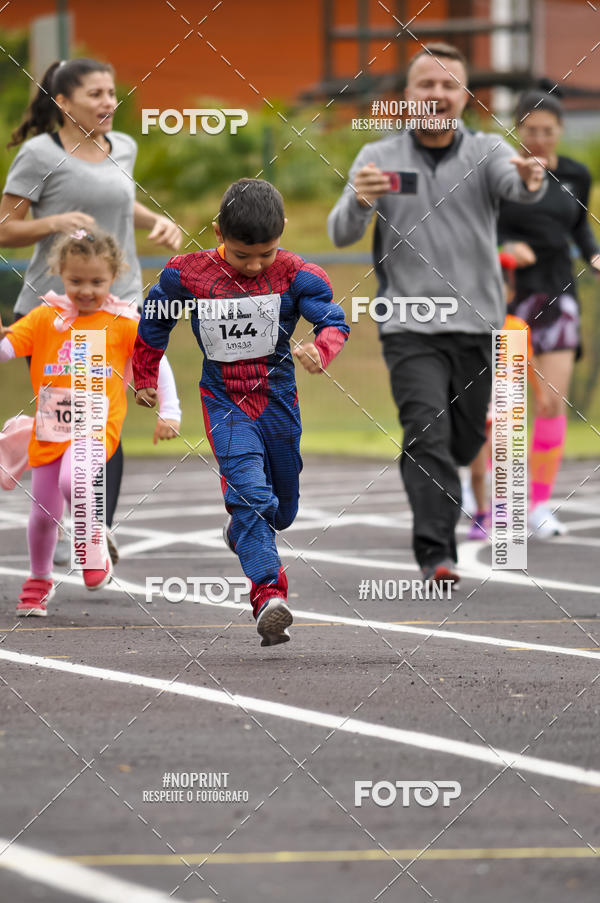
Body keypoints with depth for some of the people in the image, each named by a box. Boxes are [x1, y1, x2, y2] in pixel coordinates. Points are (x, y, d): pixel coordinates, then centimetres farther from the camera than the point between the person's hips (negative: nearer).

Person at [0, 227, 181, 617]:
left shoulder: (124, 323, -1)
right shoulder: (45, 318, 2)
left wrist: (169, 413, -2)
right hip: (49, 429, 3)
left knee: (71, 481, -31)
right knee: (43, 513, 8)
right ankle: (39, 581, 33)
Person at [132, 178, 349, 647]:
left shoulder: (296, 275, -12)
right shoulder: (188, 274, -10)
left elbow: (334, 321, -15)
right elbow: (154, 321, 7)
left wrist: (321, 349, -38)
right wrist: (145, 376, 17)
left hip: (278, 397, 2)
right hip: (225, 401, -2)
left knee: (282, 508, 18)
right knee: (250, 490, -24)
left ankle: (241, 533, 52)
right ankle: (269, 592, -29)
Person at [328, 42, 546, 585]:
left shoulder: (485, 152, 1)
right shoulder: (379, 159, 3)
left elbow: (515, 182, -21)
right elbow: (342, 234, -6)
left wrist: (530, 182, -47)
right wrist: (359, 201, -30)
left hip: (476, 326, 2)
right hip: (410, 328, -2)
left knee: (464, 444, 12)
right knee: (429, 436, -18)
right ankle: (436, 555, -21)